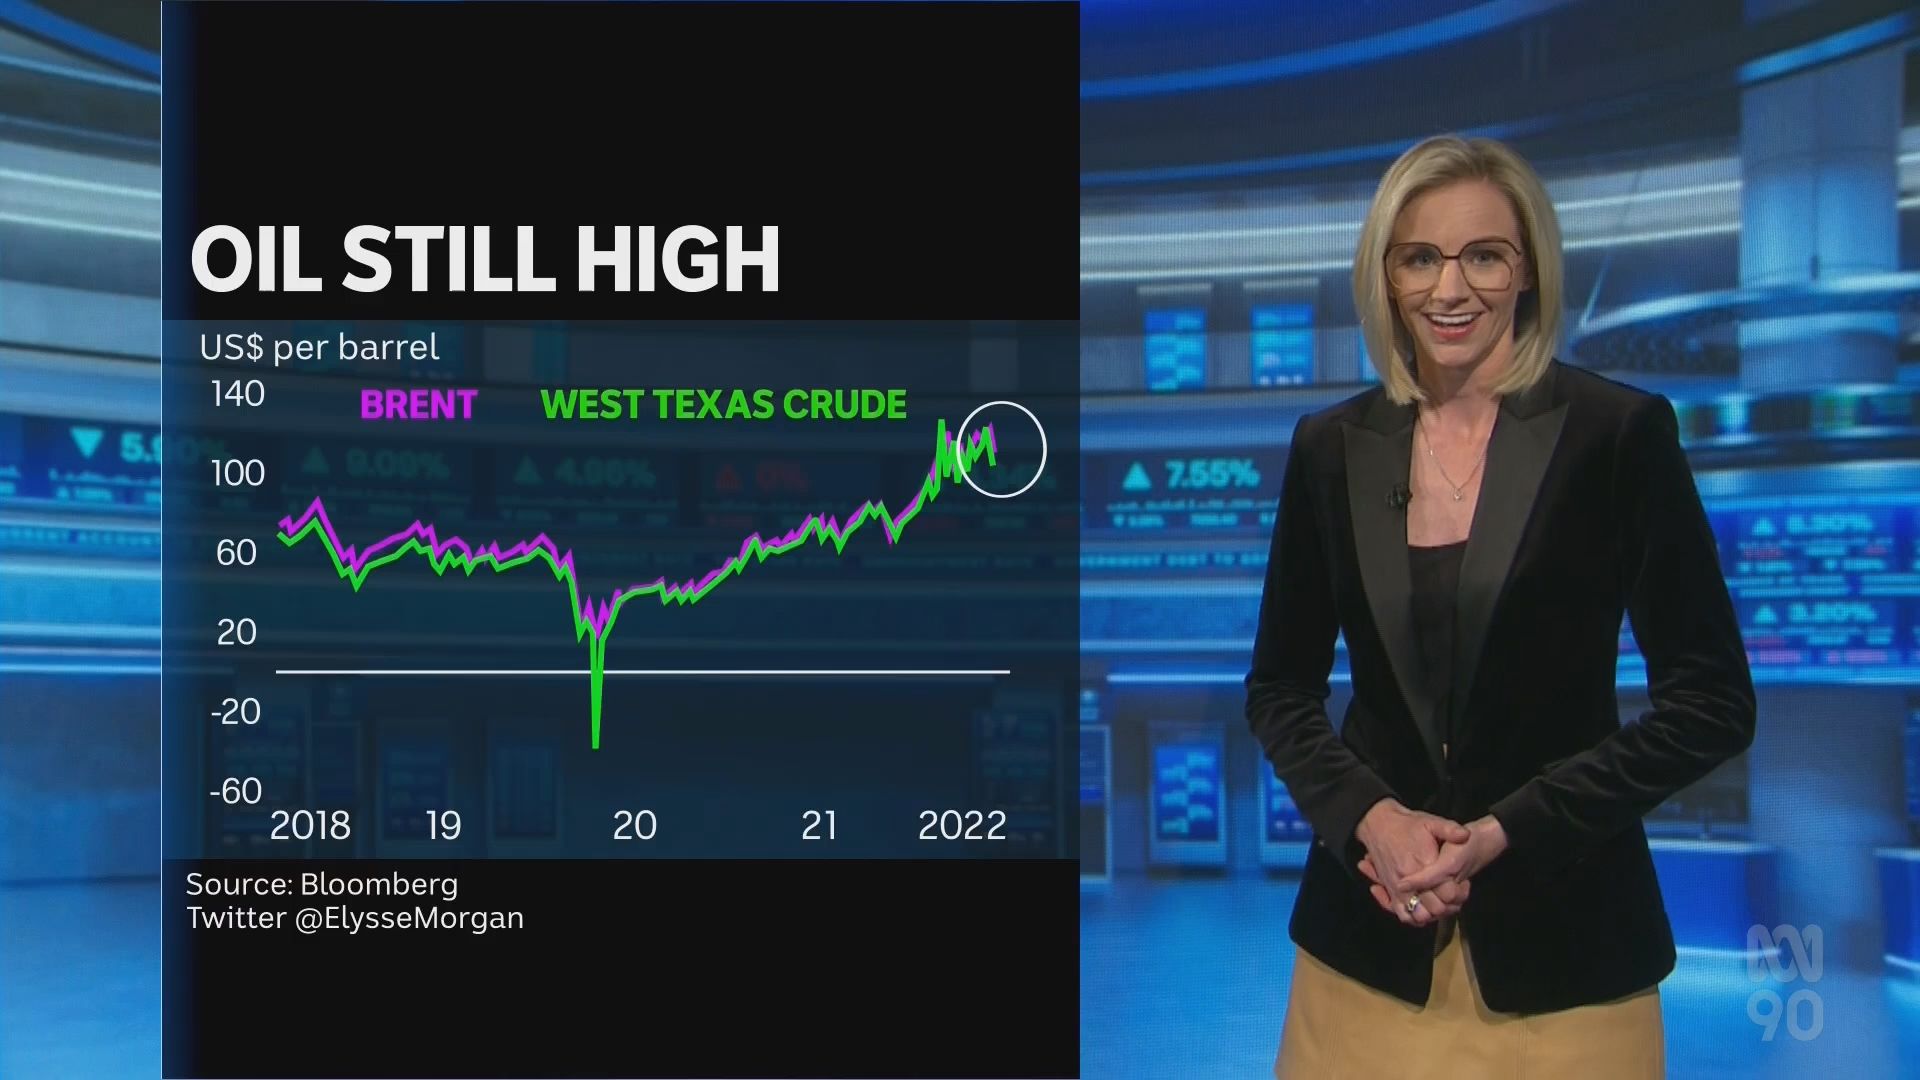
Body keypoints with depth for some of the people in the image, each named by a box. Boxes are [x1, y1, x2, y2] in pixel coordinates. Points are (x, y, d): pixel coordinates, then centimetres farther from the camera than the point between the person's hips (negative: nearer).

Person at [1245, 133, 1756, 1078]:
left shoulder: (1622, 432, -7)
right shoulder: (1330, 446, 1)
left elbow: (1713, 703, -6)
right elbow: (1279, 687, 7)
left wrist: (1505, 832, -13)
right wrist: (1368, 816, -10)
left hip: (1561, 939, -2)